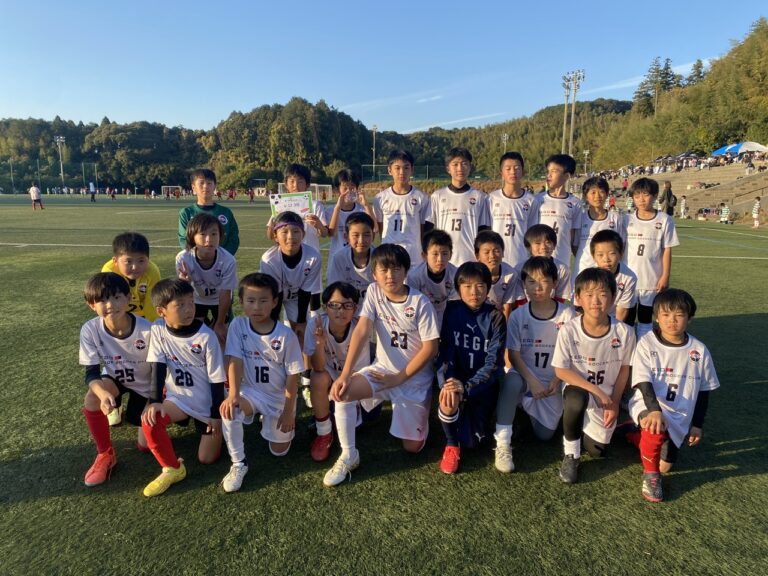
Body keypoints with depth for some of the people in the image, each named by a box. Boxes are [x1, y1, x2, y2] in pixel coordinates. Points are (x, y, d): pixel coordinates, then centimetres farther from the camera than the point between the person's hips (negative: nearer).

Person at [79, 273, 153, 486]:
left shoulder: (147, 330, -32)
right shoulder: (90, 330, -25)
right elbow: (91, 373, -23)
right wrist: (104, 393, -44)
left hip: (145, 384, -2)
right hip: (114, 378, 2)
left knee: (145, 444, -3)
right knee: (92, 397, -33)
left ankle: (144, 412, 32)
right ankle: (105, 454, -9)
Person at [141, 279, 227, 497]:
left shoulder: (206, 337, -22)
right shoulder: (158, 330, -12)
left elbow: (216, 378, -15)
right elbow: (158, 367, -11)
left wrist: (216, 415, -10)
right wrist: (155, 401, -24)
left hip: (207, 402, -2)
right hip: (179, 397, 3)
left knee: (207, 458, -1)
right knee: (150, 421, -27)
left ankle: (210, 428, 31)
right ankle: (172, 468, -4)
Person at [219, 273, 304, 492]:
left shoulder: (286, 335, -19)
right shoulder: (238, 325, -14)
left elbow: (292, 375, -13)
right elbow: (235, 361, -20)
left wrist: (288, 411, -11)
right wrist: (233, 394, -35)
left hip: (279, 397, -1)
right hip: (252, 390, 1)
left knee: (279, 451, 6)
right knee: (228, 409, -32)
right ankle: (238, 464, -12)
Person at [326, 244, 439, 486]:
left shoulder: (420, 303, -18)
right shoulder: (373, 292, -9)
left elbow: (430, 348, -15)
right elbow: (361, 331, -18)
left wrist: (399, 377, -15)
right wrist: (345, 373, -27)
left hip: (414, 377, -2)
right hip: (383, 368, 2)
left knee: (413, 447, 0)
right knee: (341, 392, -26)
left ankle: (420, 414, 34)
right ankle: (348, 456, -5)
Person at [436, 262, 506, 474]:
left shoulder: (495, 317, -10)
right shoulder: (452, 310, -6)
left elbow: (494, 361, -15)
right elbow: (445, 351, -11)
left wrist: (467, 387, -30)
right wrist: (447, 382, -30)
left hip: (484, 382, 0)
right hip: (456, 377, 0)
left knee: (471, 441, -14)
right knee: (448, 400, -34)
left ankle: (482, 419, 25)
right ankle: (451, 445, -3)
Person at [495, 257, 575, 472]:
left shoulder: (566, 314, -8)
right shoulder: (517, 316, -9)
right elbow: (514, 354, -10)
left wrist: (557, 379, -13)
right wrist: (532, 382, -20)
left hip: (552, 381, 2)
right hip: (525, 375, -1)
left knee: (544, 434, -3)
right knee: (512, 381, -38)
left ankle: (530, 408, 32)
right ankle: (503, 446, -28)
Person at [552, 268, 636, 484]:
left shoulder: (624, 332, -16)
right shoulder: (568, 331, -22)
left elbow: (624, 369, -2)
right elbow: (561, 370, -17)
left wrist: (614, 402, -6)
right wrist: (597, 391, -22)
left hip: (607, 397, 2)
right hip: (577, 389, -2)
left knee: (597, 450, 5)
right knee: (576, 398, -38)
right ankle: (571, 455, -12)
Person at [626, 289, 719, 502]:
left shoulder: (699, 351, -3)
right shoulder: (647, 343, -11)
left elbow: (703, 391, 7)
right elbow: (643, 382, -18)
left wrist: (697, 425, 7)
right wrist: (654, 410, -35)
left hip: (679, 415, 4)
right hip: (647, 405, -3)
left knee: (664, 466, 4)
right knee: (655, 428, -37)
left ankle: (638, 434, 33)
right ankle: (650, 474, -10)